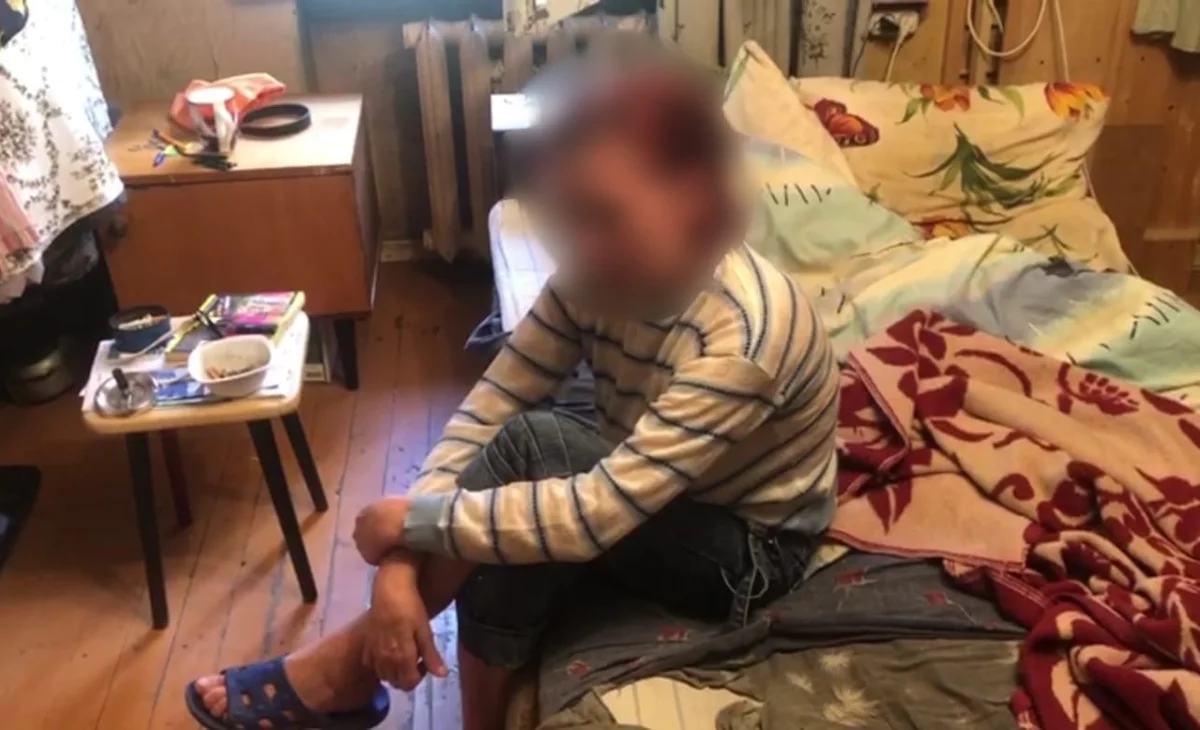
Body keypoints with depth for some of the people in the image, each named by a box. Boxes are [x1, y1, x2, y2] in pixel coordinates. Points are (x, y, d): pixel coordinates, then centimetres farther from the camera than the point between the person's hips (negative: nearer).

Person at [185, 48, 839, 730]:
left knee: (531, 447, -28)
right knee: (510, 558, -26)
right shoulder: (598, 277, -15)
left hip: (750, 552, -6)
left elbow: (595, 514, -38)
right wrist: (399, 566, -27)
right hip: (651, 503, 6)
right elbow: (485, 410, -17)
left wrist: (412, 519, -28)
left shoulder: (744, 336, -35)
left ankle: (354, 665, -12)